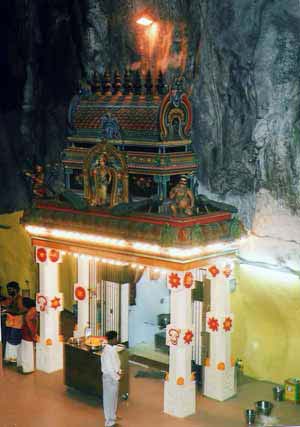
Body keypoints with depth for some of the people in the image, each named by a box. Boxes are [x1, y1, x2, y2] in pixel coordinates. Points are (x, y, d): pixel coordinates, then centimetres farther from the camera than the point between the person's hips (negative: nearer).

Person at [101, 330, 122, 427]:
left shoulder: (113, 349, 3)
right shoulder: (107, 352, -26)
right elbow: (108, 368, -26)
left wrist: (119, 371, 3)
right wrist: (117, 377, -17)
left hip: (114, 377, 9)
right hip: (109, 378, -9)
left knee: (114, 398, 22)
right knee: (109, 399, 3)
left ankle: (112, 418, 38)